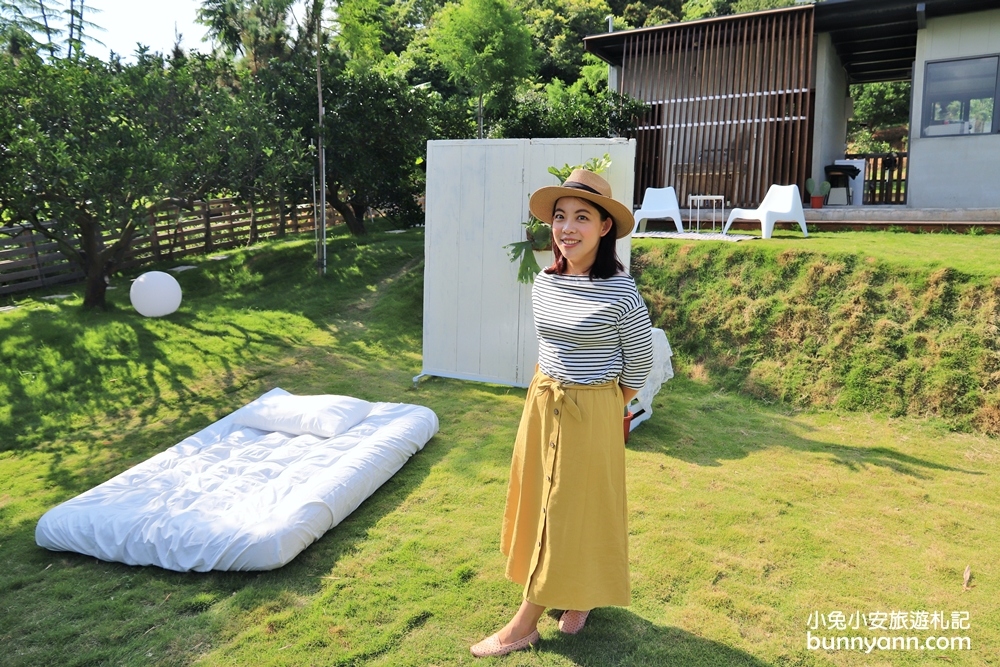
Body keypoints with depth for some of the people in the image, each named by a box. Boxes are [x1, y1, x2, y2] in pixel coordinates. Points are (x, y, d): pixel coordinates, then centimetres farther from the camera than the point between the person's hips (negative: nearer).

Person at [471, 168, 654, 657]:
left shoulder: (619, 292, -19)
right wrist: (549, 392, 16)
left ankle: (524, 625, 17)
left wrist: (606, 407, 3)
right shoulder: (544, 283, -1)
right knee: (543, 502, 17)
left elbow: (640, 362, -7)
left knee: (570, 510, 6)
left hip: (590, 412, -7)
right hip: (542, 403, 7)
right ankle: (576, 595, 39)